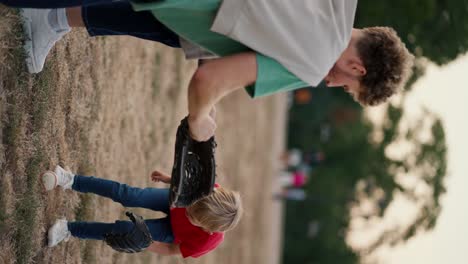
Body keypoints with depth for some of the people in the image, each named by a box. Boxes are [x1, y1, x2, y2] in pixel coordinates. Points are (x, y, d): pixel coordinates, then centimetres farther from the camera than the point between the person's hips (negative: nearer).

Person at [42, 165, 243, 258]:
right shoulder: (214, 191, -39)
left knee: (123, 230, -13)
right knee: (128, 195, -18)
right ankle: (72, 181, -4)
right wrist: (169, 179, -5)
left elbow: (172, 250, -21)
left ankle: (70, 230, 6)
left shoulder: (207, 241, -41)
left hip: (172, 231, -2)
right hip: (174, 199, 2)